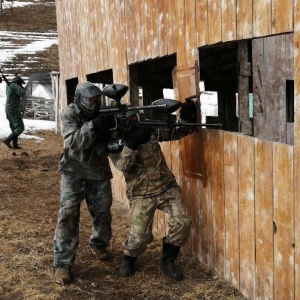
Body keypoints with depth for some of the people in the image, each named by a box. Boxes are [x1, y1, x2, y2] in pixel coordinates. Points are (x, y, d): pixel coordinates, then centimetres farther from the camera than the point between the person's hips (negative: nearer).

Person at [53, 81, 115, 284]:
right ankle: (63, 263, -1)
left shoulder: (104, 114, -2)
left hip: (99, 173, 4)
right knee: (68, 215, -8)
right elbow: (74, 142, -25)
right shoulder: (69, 114, -12)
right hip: (74, 173, -3)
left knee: (103, 213, 12)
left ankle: (99, 244, 41)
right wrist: (93, 126, -39)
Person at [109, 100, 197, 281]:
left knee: (183, 222, -12)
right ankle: (129, 259, 23)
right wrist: (133, 142, -30)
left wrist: (185, 119, -14)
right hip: (141, 194, -3)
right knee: (140, 235, -12)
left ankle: (168, 261, 11)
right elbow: (123, 165, -19)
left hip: (167, 186, 3)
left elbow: (175, 132, 6)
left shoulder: (149, 129, 5)